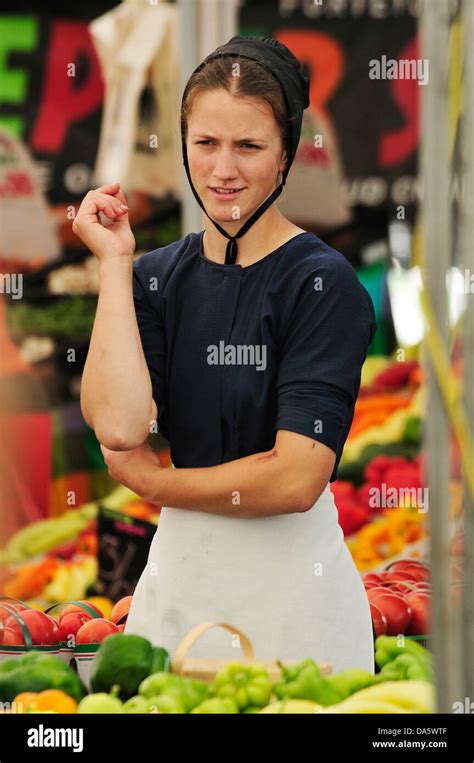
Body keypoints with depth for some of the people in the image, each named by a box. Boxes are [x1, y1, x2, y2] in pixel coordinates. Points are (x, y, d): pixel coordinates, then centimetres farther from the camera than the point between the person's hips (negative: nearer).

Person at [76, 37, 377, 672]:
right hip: (178, 574, 5)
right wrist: (114, 262, -9)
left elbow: (295, 479, -20)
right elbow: (118, 426, -13)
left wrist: (151, 482, -7)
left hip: (290, 582, -5)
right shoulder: (159, 275, 4)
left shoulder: (324, 284, -12)